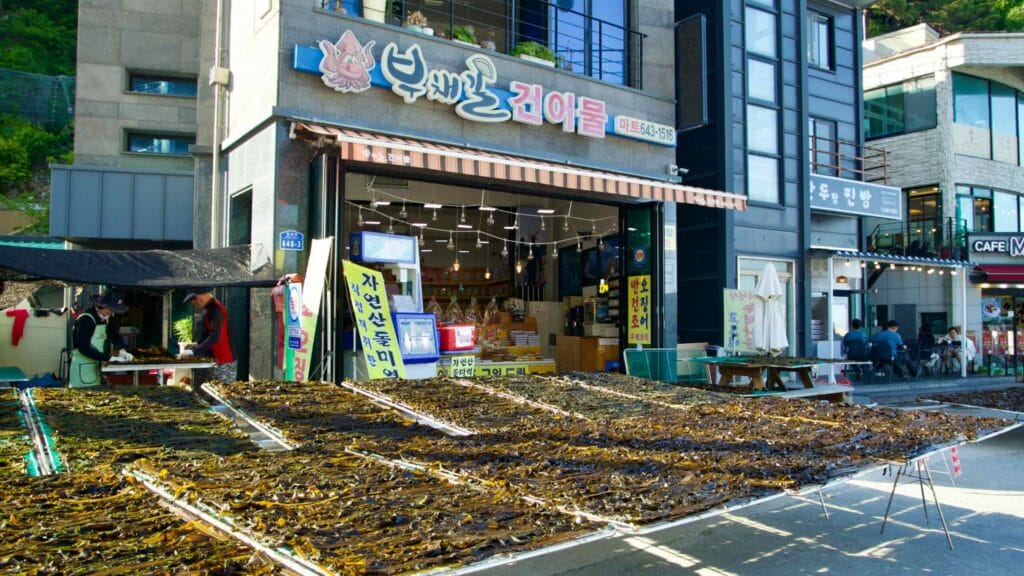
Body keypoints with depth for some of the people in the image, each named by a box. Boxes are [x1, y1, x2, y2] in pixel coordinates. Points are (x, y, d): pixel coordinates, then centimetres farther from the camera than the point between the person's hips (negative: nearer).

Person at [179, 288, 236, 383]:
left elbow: (214, 337, -26)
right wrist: (197, 345, 7)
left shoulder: (216, 309, -16)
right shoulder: (208, 310, 13)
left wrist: (193, 351, -29)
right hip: (217, 361, 9)